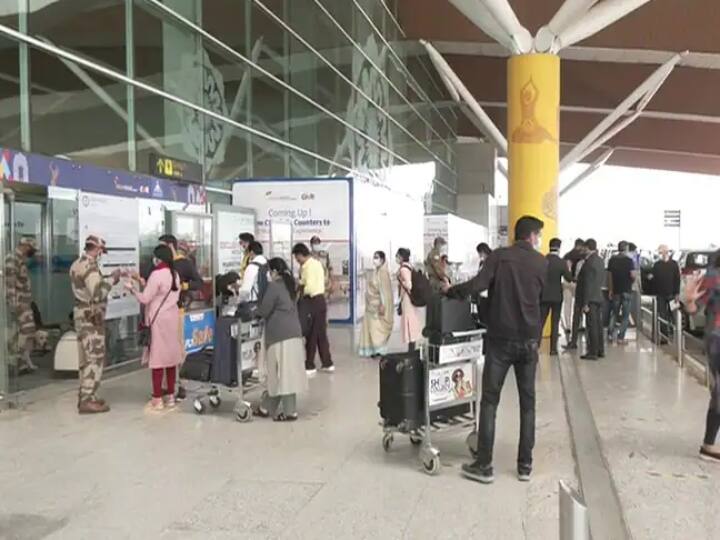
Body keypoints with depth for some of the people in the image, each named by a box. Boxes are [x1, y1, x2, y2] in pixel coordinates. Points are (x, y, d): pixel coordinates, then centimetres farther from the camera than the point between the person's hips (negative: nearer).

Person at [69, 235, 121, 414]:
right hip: (91, 317, -10)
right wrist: (112, 279, -17)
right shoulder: (89, 265, -19)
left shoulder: (78, 263, 13)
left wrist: (108, 280, 13)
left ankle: (85, 395, 22)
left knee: (86, 357, 15)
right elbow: (98, 294, -29)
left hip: (83, 314, 10)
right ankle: (87, 400, -5)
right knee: (94, 357, -7)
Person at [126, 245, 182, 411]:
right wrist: (145, 285, 16)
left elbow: (145, 299, -13)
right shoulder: (175, 274, 9)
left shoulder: (157, 274, -15)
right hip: (172, 318, 8)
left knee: (157, 357, -3)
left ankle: (157, 399, 0)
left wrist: (132, 288, 3)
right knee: (170, 356, 10)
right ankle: (170, 395, 15)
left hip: (159, 319, -7)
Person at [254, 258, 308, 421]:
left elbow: (263, 311, -10)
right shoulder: (288, 284, 15)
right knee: (286, 372, 11)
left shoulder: (274, 286, -10)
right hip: (292, 332, 9)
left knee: (282, 373, -3)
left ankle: (290, 412, 1)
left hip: (281, 335, -9)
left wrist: (254, 309, 10)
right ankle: (266, 407, 20)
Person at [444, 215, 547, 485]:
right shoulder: (542, 263, 4)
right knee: (527, 403, 12)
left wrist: (450, 291, 0)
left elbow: (478, 284, -15)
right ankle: (525, 465, 16)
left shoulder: (499, 256, -4)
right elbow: (538, 296, 13)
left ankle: (484, 465, 5)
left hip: (500, 339, -2)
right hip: (528, 340, 2)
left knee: (489, 402, 4)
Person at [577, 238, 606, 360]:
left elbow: (587, 284, -19)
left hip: (591, 298, -9)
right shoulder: (600, 261, 9)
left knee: (592, 326, -4)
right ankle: (600, 350, 22)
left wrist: (585, 303, -18)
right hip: (599, 297, 9)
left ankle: (593, 352, 0)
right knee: (598, 324, 14)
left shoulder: (589, 262, -18)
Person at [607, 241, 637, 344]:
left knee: (614, 313, 16)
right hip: (627, 290, -4)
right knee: (625, 315, 4)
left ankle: (610, 334, 5)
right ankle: (621, 337, 1)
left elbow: (609, 275, 6)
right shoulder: (629, 260, -9)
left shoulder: (612, 260, 3)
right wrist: (632, 281, 6)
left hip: (615, 290, 4)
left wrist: (610, 290, 13)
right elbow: (633, 275, -17)